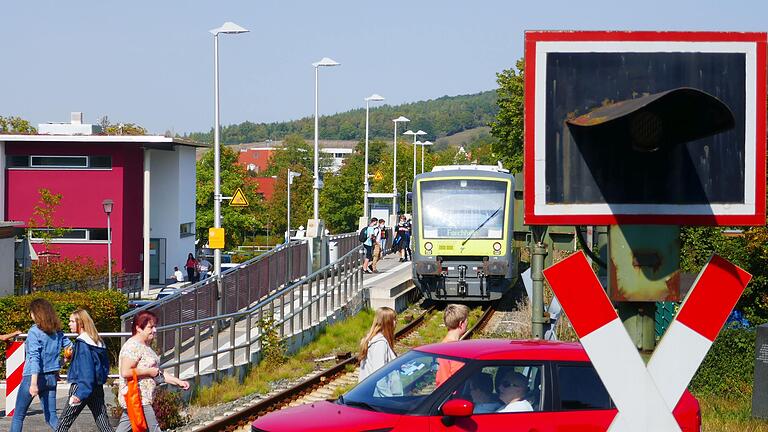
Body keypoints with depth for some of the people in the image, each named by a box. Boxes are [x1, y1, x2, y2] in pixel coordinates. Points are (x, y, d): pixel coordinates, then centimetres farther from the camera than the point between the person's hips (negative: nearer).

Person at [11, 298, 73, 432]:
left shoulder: (35, 331, -13)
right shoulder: (57, 331, 6)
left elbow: (35, 358, -20)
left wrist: (33, 383, -25)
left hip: (33, 376, -6)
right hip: (51, 378, 6)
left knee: (18, 416, 7)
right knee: (51, 417, 6)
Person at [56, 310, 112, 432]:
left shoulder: (82, 343, -13)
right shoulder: (97, 341, 12)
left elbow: (86, 370, -20)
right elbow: (105, 365, 17)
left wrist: (80, 393, -23)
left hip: (81, 386, -8)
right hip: (98, 387, 8)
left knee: (64, 422, 0)